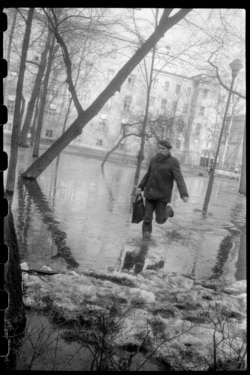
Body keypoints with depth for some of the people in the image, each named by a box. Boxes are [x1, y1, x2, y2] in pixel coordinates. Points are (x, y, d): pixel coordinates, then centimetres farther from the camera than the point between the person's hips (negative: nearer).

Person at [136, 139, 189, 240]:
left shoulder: (173, 162, -13)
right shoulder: (154, 159, 3)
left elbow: (179, 179, -21)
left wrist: (184, 194, -33)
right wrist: (140, 187, 13)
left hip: (163, 195, -4)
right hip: (150, 192, 4)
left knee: (160, 220, 2)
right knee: (147, 216, 2)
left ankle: (167, 210, 33)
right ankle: (146, 234, 23)